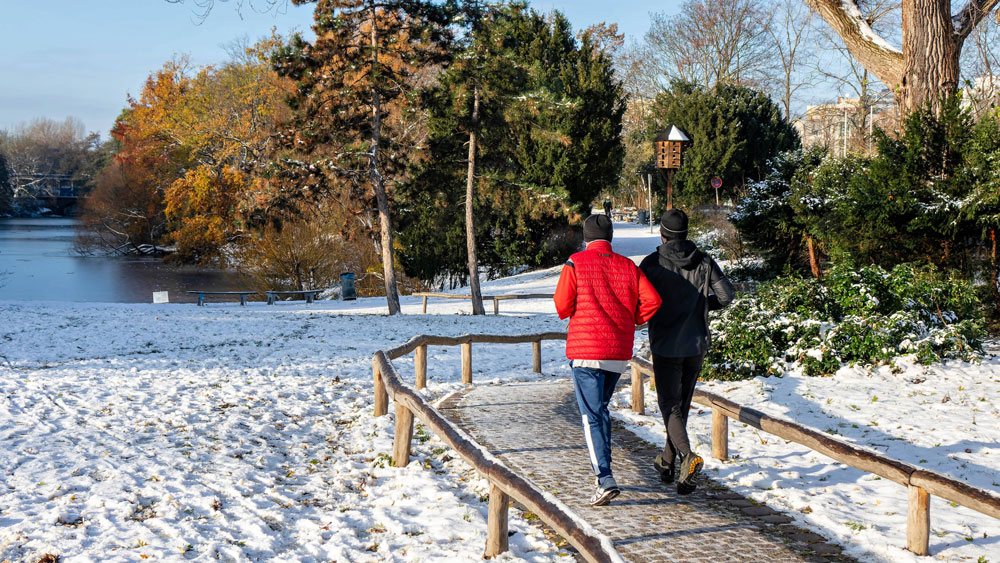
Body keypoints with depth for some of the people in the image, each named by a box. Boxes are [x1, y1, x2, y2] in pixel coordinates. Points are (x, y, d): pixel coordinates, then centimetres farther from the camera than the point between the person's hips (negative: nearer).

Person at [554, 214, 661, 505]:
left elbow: (562, 306, -6)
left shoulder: (575, 263, -4)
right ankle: (602, 466, 27)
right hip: (619, 352, 5)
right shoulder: (628, 266, 7)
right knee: (601, 408, 23)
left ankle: (605, 479, -17)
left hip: (586, 350, -5)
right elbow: (652, 299, -2)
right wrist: (631, 320, 13)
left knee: (591, 415, -6)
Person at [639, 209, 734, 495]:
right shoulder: (704, 262, 1)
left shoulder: (652, 263, -9)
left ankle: (687, 456, -24)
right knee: (682, 403, 17)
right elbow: (726, 294, 0)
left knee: (670, 405, 0)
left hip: (665, 345, -4)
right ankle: (668, 462, 27)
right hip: (697, 345, 4)